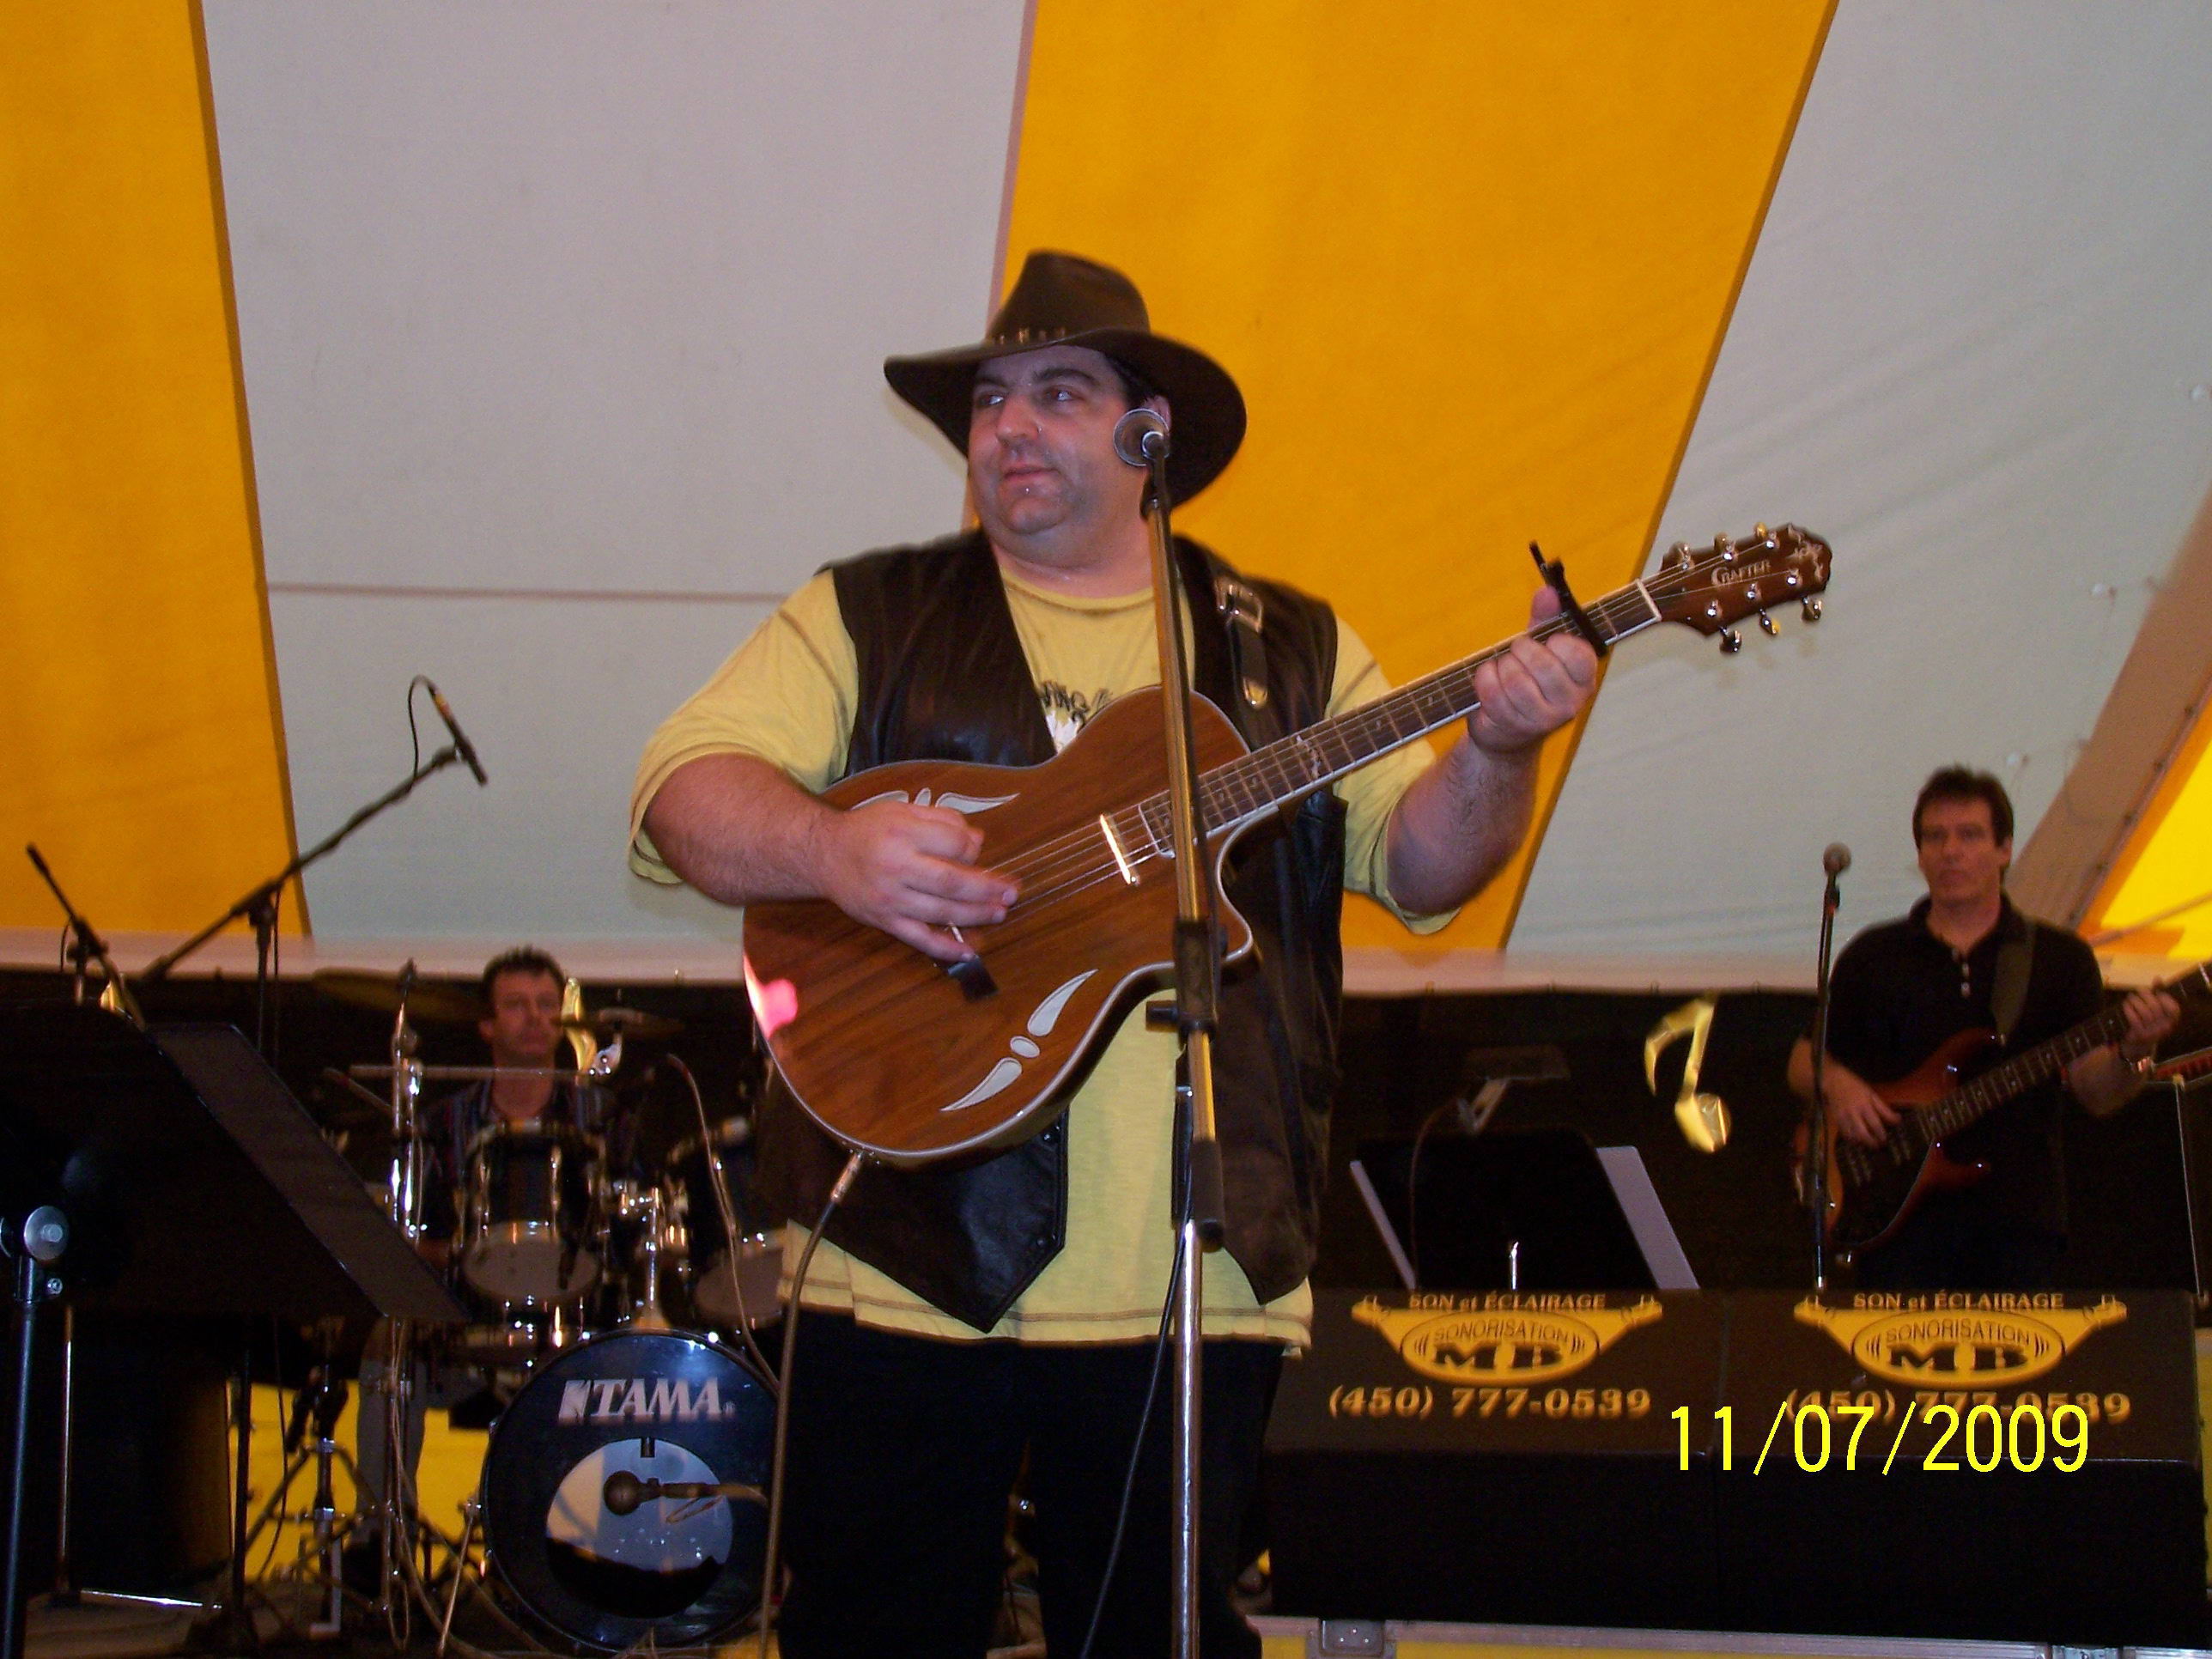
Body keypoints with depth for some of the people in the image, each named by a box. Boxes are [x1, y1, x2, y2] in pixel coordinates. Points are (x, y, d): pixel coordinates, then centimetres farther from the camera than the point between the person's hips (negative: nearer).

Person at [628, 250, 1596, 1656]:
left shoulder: (1290, 651, 13)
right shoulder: (870, 620, 8)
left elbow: (1420, 862, 7)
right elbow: (683, 791, -3)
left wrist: (1497, 752, -13)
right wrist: (833, 851, -23)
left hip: (1196, 1283, 1)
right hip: (914, 1267, -1)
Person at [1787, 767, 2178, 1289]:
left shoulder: (2059, 958, 10)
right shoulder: (1872, 956, 13)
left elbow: (2096, 1093, 3)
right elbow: (1804, 1059, 16)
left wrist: (2131, 1052, -18)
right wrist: (1837, 1083, -6)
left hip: (2019, 1212, 0)